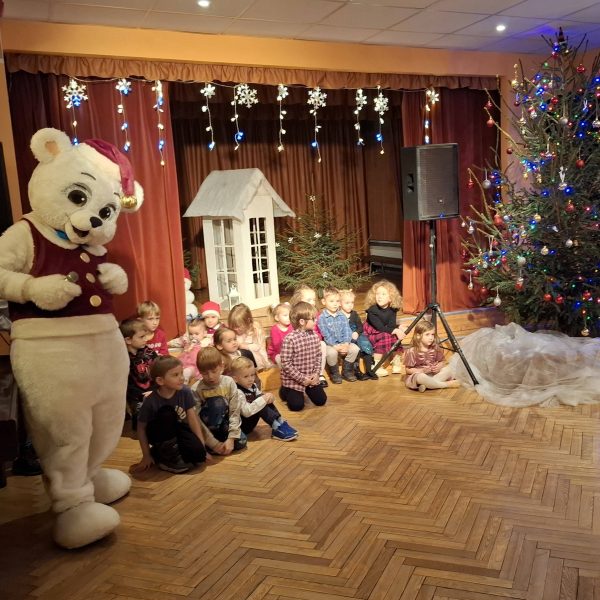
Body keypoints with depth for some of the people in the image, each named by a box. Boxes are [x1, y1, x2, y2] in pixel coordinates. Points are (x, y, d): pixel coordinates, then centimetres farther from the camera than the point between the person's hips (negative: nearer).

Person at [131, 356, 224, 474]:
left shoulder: (185, 392, -18)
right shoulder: (150, 402, -26)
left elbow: (193, 419, -12)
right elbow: (141, 428, -14)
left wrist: (202, 447, -13)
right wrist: (146, 456, -11)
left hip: (178, 430, 4)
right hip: (158, 435, -3)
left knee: (198, 453, -22)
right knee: (167, 413, -33)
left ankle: (159, 453, 3)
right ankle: (168, 457, -18)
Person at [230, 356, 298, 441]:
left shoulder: (253, 386, 3)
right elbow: (246, 412, -33)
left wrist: (269, 398, -10)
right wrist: (263, 399, -32)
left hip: (250, 422, 9)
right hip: (241, 426, -9)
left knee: (265, 400, -6)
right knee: (261, 402, -24)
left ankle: (281, 423, -11)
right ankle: (277, 428, -24)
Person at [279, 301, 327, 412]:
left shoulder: (314, 335, -4)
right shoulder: (289, 339, -23)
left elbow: (318, 356, 6)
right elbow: (286, 364, -21)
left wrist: (316, 373, -7)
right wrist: (302, 379, -18)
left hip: (311, 377, 5)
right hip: (293, 379, -5)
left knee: (321, 400, 5)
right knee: (297, 405, -9)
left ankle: (307, 389, 33)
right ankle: (285, 390, 20)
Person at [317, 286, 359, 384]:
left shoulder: (342, 316, 7)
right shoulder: (321, 318, -9)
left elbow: (347, 331, -1)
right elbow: (326, 335, -15)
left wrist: (346, 344, -17)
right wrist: (336, 346, -22)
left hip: (343, 343, 5)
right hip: (329, 344, -5)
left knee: (355, 349, -19)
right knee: (332, 352, -35)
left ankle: (346, 371, 3)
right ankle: (334, 373, -6)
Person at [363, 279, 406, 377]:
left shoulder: (393, 309, -7)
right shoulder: (372, 310, -23)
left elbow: (391, 325, -13)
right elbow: (380, 327, -26)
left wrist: (398, 328, -34)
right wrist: (395, 330, -32)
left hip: (386, 333, 6)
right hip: (371, 334, -5)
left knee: (396, 337, -19)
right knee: (385, 337, -31)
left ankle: (396, 364, -1)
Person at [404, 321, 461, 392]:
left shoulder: (435, 348, -1)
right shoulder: (412, 351, -16)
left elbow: (442, 362, 10)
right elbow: (408, 370, -12)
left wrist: (439, 367, -14)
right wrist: (422, 370, -26)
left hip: (433, 374, 5)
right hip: (417, 375, -5)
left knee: (448, 369, -15)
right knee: (421, 377, -39)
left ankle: (426, 385, -26)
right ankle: (447, 384, -19)